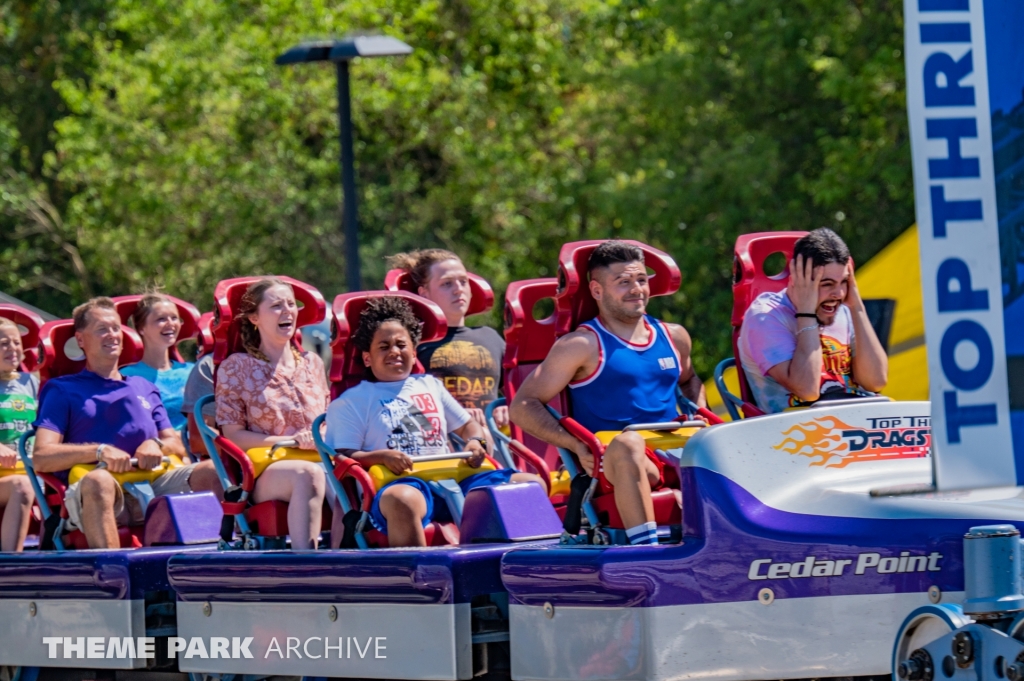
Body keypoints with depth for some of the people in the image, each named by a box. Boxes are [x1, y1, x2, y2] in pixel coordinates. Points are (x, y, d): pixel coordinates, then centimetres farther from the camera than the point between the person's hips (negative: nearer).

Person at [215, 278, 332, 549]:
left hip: (321, 460, 3)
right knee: (309, 474, -39)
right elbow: (233, 435, 1)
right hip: (264, 471, -3)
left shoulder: (312, 363, 22)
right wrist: (292, 441, -10)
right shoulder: (236, 368, 8)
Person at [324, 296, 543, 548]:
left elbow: (466, 425, 33)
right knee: (402, 500, -45)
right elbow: (343, 456, 3)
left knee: (531, 484, -13)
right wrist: (381, 456, -15)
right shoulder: (351, 402, 14)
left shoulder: (430, 385, 29)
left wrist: (476, 442, 9)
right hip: (400, 485, -5)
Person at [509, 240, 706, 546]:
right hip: (613, 463, -5)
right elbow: (523, 406, -1)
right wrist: (577, 445, -15)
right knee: (628, 442, -39)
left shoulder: (674, 337, 19)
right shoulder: (582, 346, 3)